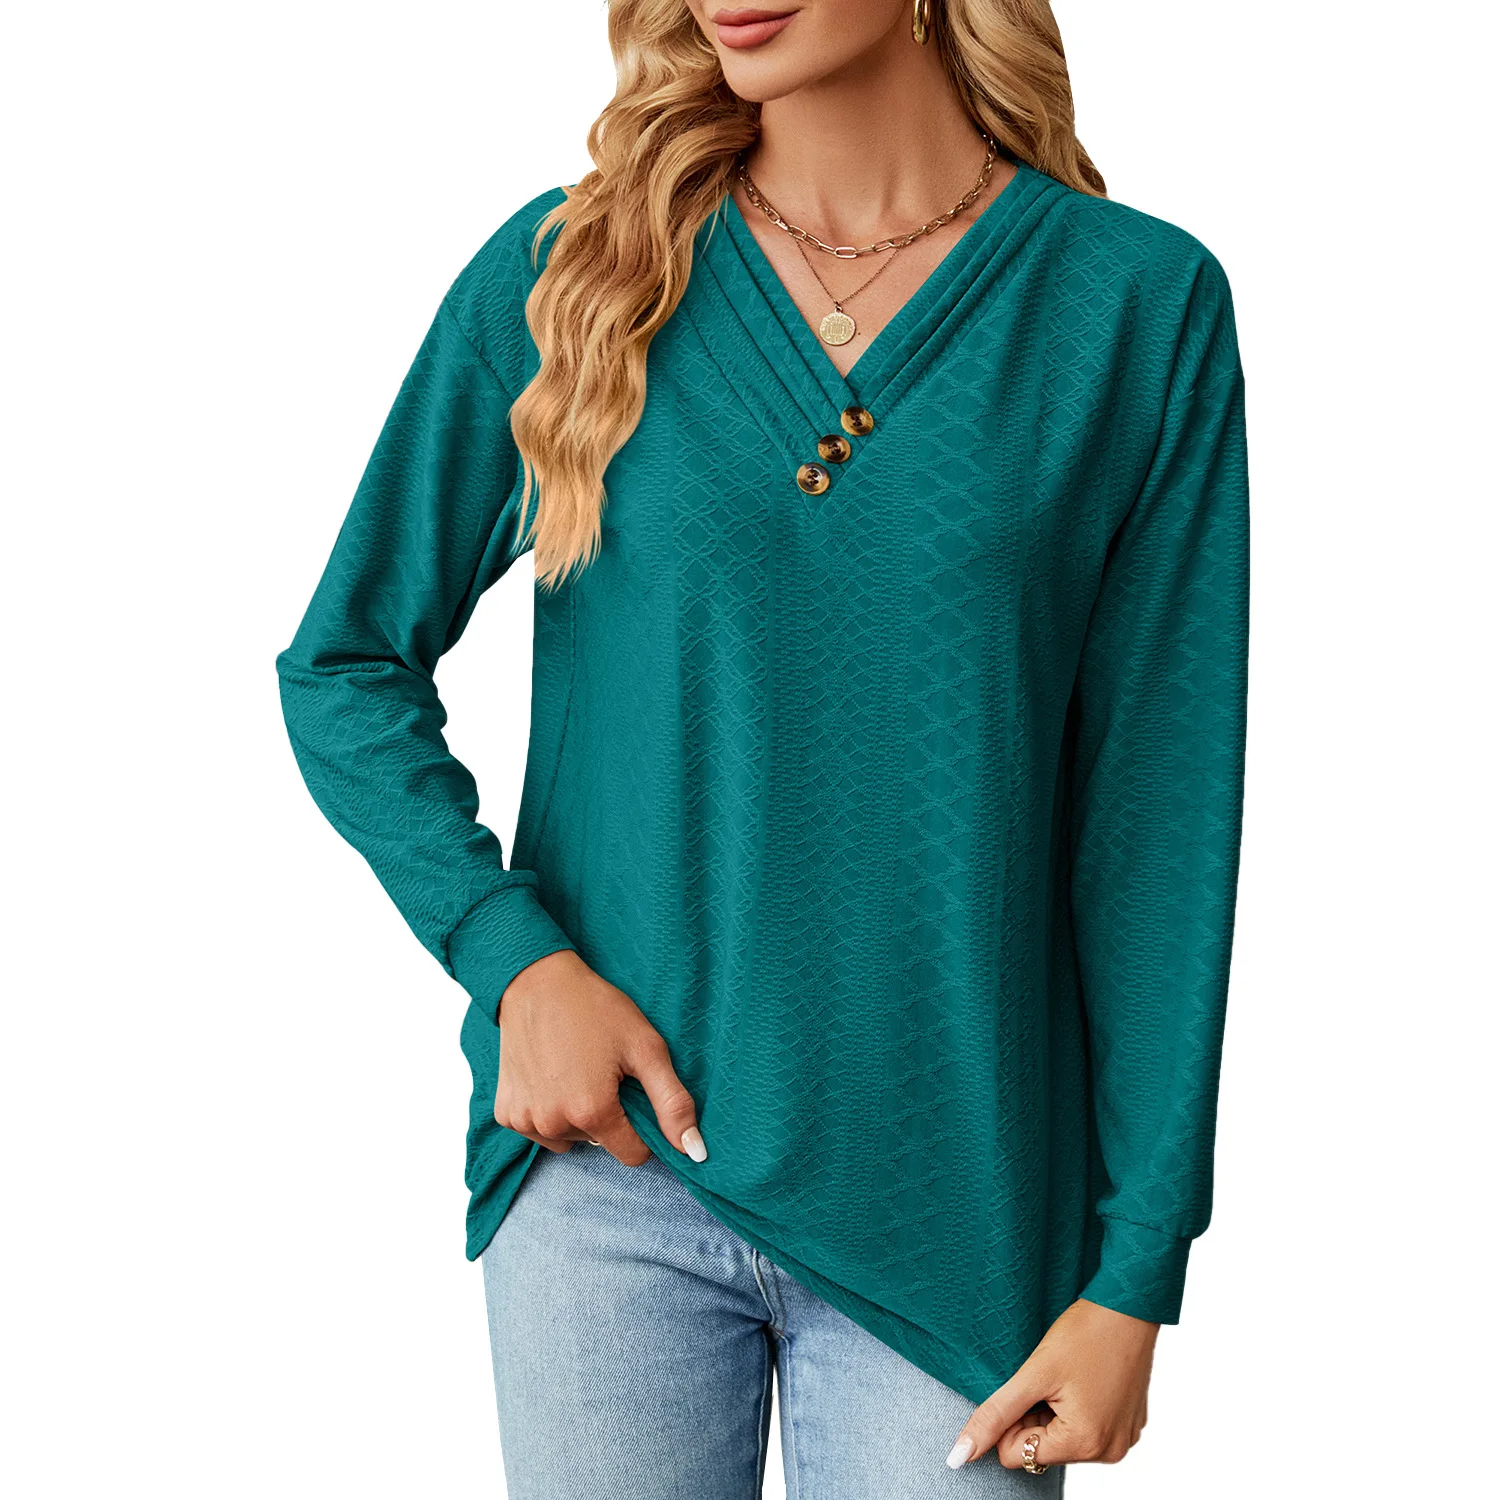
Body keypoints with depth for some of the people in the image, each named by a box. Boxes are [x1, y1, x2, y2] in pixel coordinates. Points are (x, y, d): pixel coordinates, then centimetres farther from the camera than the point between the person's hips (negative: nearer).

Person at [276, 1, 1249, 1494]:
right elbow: (345, 666, 6)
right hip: (606, 1167, 1)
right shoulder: (563, 269, 0)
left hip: (952, 1209, -1)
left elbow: (1161, 813, -3)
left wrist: (1136, 1272, -5)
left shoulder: (1140, 303, -3)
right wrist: (513, 955, -9)